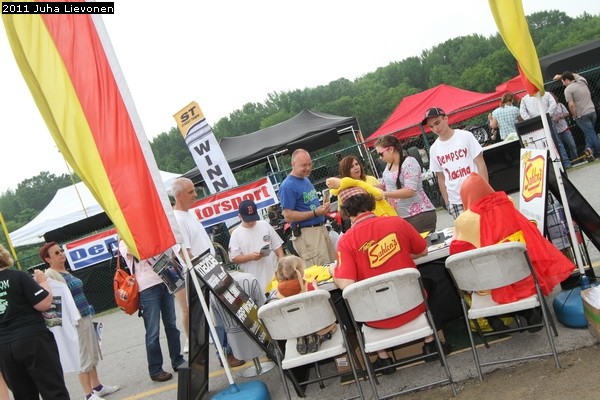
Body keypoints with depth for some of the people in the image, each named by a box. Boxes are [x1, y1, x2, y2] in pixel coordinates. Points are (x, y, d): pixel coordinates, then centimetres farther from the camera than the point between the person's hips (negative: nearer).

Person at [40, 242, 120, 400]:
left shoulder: (66, 272, 13)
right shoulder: (50, 275, -14)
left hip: (85, 317, 9)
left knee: (92, 354, 16)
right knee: (83, 357, -1)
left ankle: (97, 386, 28)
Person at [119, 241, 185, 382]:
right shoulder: (124, 243, 5)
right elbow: (130, 253, -17)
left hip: (164, 282, 5)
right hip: (147, 288, -5)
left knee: (171, 325, 11)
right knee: (153, 331, -2)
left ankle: (177, 361, 22)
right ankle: (155, 370, 8)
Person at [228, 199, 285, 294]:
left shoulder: (265, 225, 6)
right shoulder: (236, 234, -2)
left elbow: (277, 246, 10)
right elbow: (234, 258, -4)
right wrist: (250, 257, -19)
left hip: (274, 273, 3)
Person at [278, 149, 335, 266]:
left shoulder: (306, 180, 14)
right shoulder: (287, 186, -14)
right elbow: (288, 216, -18)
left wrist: (323, 207, 8)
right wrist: (315, 213, -21)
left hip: (321, 229, 9)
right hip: (306, 233, -9)